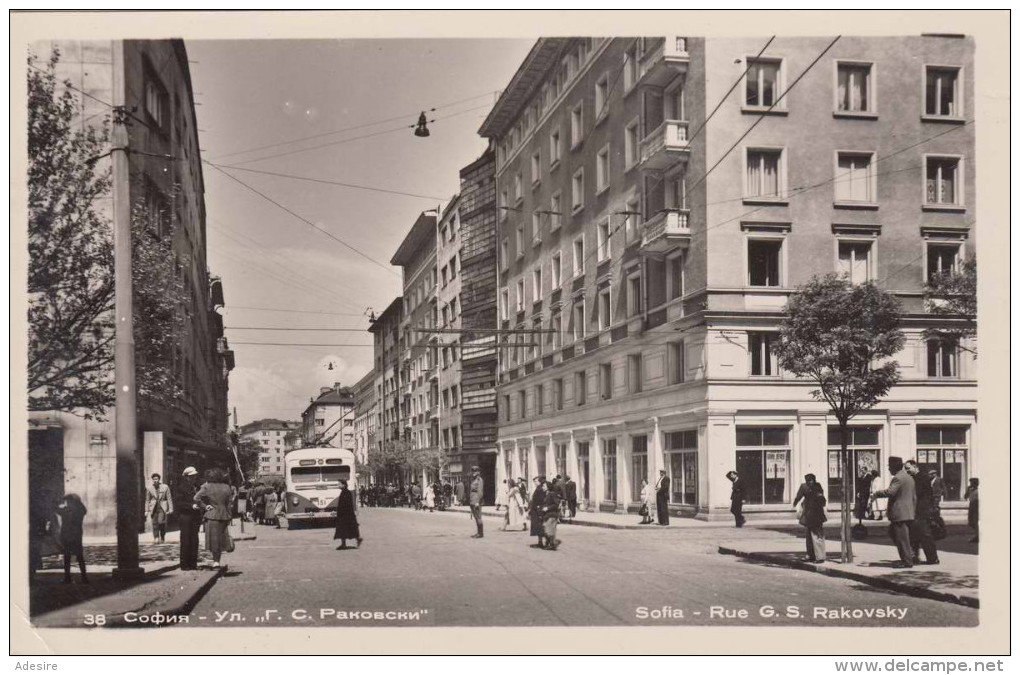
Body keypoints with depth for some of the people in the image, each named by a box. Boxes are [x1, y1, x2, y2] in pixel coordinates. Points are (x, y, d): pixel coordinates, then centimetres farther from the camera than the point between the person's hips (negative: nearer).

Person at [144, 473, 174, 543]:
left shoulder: (165, 487, 2)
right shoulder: (149, 488, 5)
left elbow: (169, 498, 5)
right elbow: (147, 500, 9)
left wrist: (170, 509, 0)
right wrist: (146, 511, 6)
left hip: (162, 508, -1)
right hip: (153, 508, 1)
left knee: (161, 522, -13)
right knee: (155, 523, -5)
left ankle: (162, 538, 3)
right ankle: (156, 538, 2)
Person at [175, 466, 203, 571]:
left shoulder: (196, 487, 16)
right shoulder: (181, 488, -4)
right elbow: (178, 502, -11)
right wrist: (191, 506, -20)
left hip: (195, 518, 6)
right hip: (185, 516, -6)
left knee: (194, 541, 7)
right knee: (186, 541, -4)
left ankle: (193, 564, 12)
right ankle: (184, 564, 1)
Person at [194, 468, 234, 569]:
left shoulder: (207, 487, -8)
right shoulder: (226, 487, 4)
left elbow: (196, 498, -19)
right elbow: (229, 504, 8)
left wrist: (204, 506, -8)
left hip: (212, 516, -3)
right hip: (224, 516, 3)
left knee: (213, 539, 4)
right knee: (220, 537, 19)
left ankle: (216, 562, 5)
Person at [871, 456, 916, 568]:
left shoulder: (898, 478, -15)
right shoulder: (908, 477, 18)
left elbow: (890, 491, -28)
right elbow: (914, 497, 22)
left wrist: (877, 493, -14)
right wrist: (913, 510, 26)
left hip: (900, 513, -10)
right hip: (908, 512, 10)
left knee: (901, 538, -3)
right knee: (892, 532, 20)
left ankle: (907, 561, 2)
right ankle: (909, 553, 17)